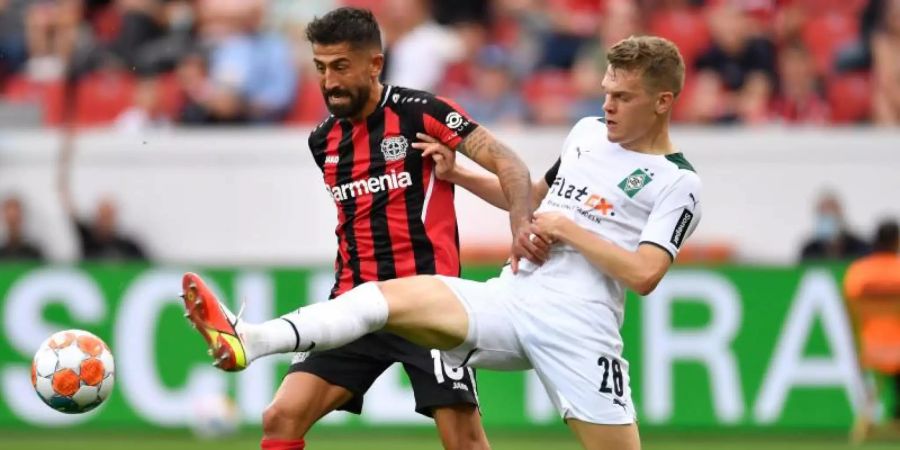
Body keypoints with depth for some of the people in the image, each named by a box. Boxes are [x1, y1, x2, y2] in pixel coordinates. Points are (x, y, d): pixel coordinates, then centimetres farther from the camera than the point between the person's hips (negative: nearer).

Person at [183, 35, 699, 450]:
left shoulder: (677, 183, -2)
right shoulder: (588, 132, 20)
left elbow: (644, 274, -12)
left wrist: (567, 229, -8)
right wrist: (458, 175, 24)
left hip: (576, 327, -5)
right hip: (508, 299, 5)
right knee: (389, 296, -17)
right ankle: (247, 341, -34)